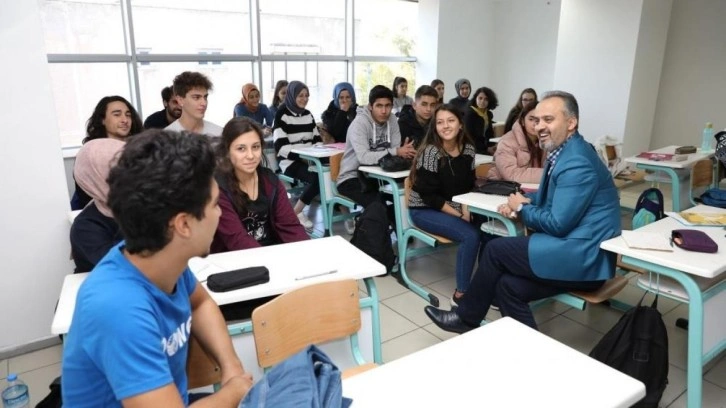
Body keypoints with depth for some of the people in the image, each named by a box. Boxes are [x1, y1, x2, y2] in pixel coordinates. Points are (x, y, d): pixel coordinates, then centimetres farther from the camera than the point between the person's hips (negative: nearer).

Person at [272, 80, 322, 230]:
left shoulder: (308, 115, 16)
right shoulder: (282, 115, -4)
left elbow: (318, 140, 17)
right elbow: (281, 147, -13)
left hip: (310, 160, 6)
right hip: (290, 161, -5)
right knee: (318, 177, -30)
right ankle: (296, 212, -10)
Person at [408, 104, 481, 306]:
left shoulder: (468, 149, -2)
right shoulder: (430, 152, -18)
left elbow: (469, 184, 7)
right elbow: (429, 195, -19)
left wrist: (466, 207, -11)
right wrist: (458, 214, -19)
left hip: (456, 207, 6)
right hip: (424, 209, -5)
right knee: (470, 235, -26)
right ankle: (460, 294, -13)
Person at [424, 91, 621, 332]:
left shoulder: (576, 163, -21)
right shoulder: (564, 152, 11)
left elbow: (557, 224, -23)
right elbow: (549, 197, 23)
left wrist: (522, 209, -5)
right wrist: (524, 202, 2)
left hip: (584, 258, -9)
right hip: (578, 251, 9)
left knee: (496, 249, -9)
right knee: (508, 285, -3)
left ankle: (466, 318, 10)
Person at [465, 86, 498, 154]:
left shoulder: (489, 114, 12)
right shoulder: (469, 113, -9)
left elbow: (490, 134, 17)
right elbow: (469, 136, -13)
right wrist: (486, 149, -15)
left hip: (487, 148, 6)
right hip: (474, 149, -6)